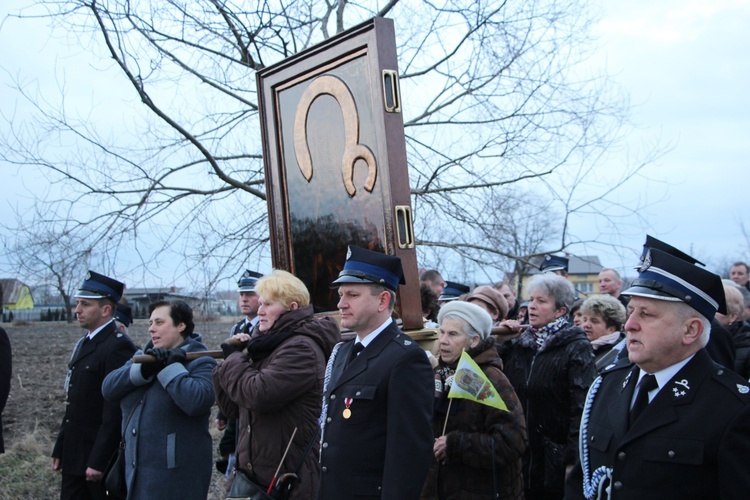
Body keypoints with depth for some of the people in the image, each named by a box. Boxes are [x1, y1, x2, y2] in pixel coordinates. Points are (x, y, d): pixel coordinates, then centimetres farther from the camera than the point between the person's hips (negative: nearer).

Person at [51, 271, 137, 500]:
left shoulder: (119, 346, -17)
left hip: (101, 457, -8)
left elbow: (115, 410, -21)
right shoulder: (84, 344, 13)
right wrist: (59, 450, 16)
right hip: (74, 457, 9)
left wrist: (98, 461, -21)